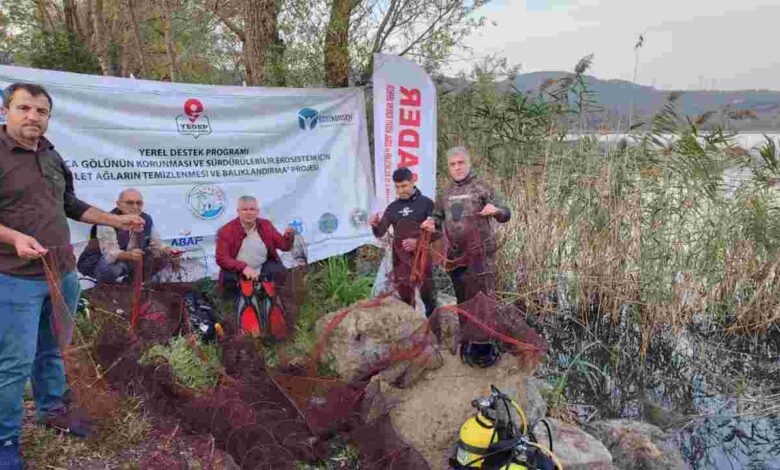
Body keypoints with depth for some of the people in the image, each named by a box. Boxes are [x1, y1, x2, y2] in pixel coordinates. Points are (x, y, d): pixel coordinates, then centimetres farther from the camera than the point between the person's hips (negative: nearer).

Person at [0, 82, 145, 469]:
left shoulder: (52, 157, 13)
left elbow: (70, 205, 24)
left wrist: (116, 220, 23)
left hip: (63, 274, 7)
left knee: (51, 350, 20)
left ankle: (53, 408, 37)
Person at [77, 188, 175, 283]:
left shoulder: (147, 220, -7)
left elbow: (156, 246, -2)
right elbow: (110, 253, -35)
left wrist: (164, 251, -28)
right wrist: (129, 255, -57)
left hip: (129, 260, 6)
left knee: (162, 257, -9)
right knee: (111, 268, -40)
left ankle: (131, 282, 7)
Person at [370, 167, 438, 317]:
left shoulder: (426, 203, -3)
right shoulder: (392, 207, 7)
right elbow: (380, 233, 6)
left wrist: (418, 242, -18)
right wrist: (375, 225, -17)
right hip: (400, 259, 3)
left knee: (427, 294, 1)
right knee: (405, 296, 8)